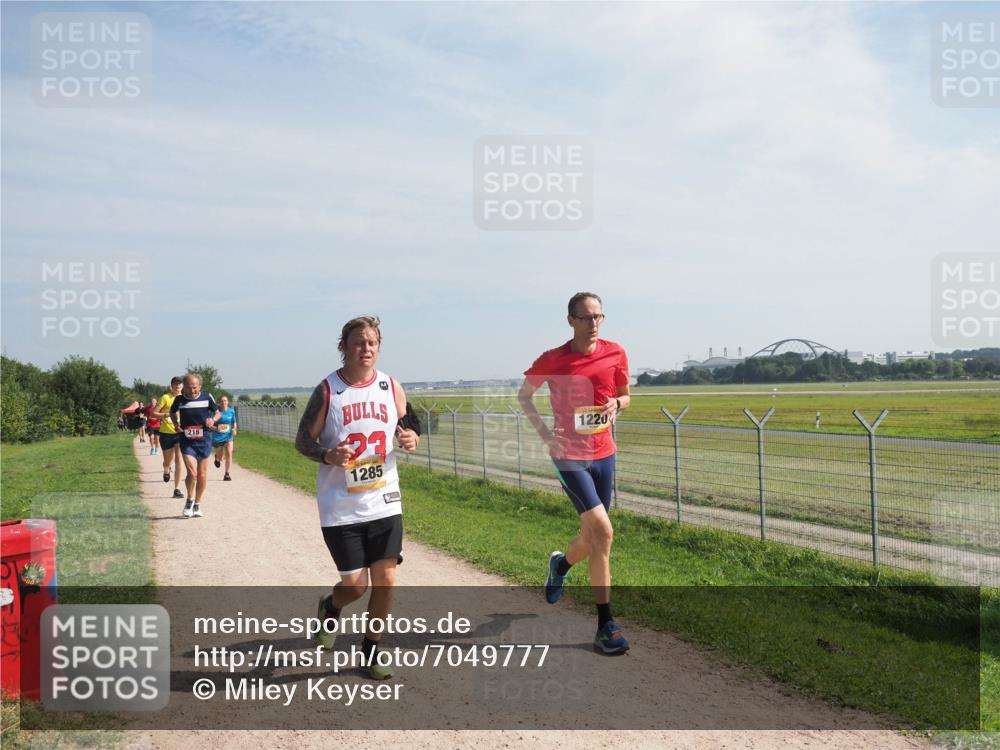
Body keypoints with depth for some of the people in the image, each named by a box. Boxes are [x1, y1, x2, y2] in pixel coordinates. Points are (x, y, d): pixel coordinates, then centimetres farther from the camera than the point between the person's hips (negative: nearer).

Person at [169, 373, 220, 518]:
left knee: (202, 474, 8)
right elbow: (173, 412, 17)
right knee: (192, 472, -15)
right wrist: (176, 424, -1)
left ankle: (197, 505, 24)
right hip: (187, 441, -1)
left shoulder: (207, 397, -4)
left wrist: (212, 419, -11)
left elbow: (217, 412, 10)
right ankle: (189, 500, 11)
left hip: (204, 440, 1)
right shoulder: (179, 399, -3)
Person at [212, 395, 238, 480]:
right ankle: (217, 458, 50)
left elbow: (234, 422, 13)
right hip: (217, 437, -1)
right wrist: (216, 428, -28)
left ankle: (227, 474, -10)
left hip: (228, 436, 1)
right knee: (219, 458, 11)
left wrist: (234, 429, -7)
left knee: (229, 453, -17)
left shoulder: (231, 411, 0)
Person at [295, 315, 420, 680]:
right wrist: (328, 455, -23)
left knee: (386, 579, 2)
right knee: (355, 584, 0)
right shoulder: (328, 390, -7)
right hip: (341, 508, -3)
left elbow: (409, 428, 14)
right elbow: (303, 440, -2)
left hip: (385, 502, 3)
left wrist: (411, 439, -10)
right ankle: (330, 607, 36)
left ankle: (371, 651, 24)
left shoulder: (391, 387, 3)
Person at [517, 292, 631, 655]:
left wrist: (617, 403, -9)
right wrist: (544, 432, -6)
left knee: (592, 537, 13)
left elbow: (625, 396, 15)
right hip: (570, 455, -4)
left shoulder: (615, 354, 1)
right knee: (602, 530, -17)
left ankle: (560, 564, 50)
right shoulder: (552, 360, -8)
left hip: (604, 454, 5)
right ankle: (605, 625, -7)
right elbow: (524, 395, 7)